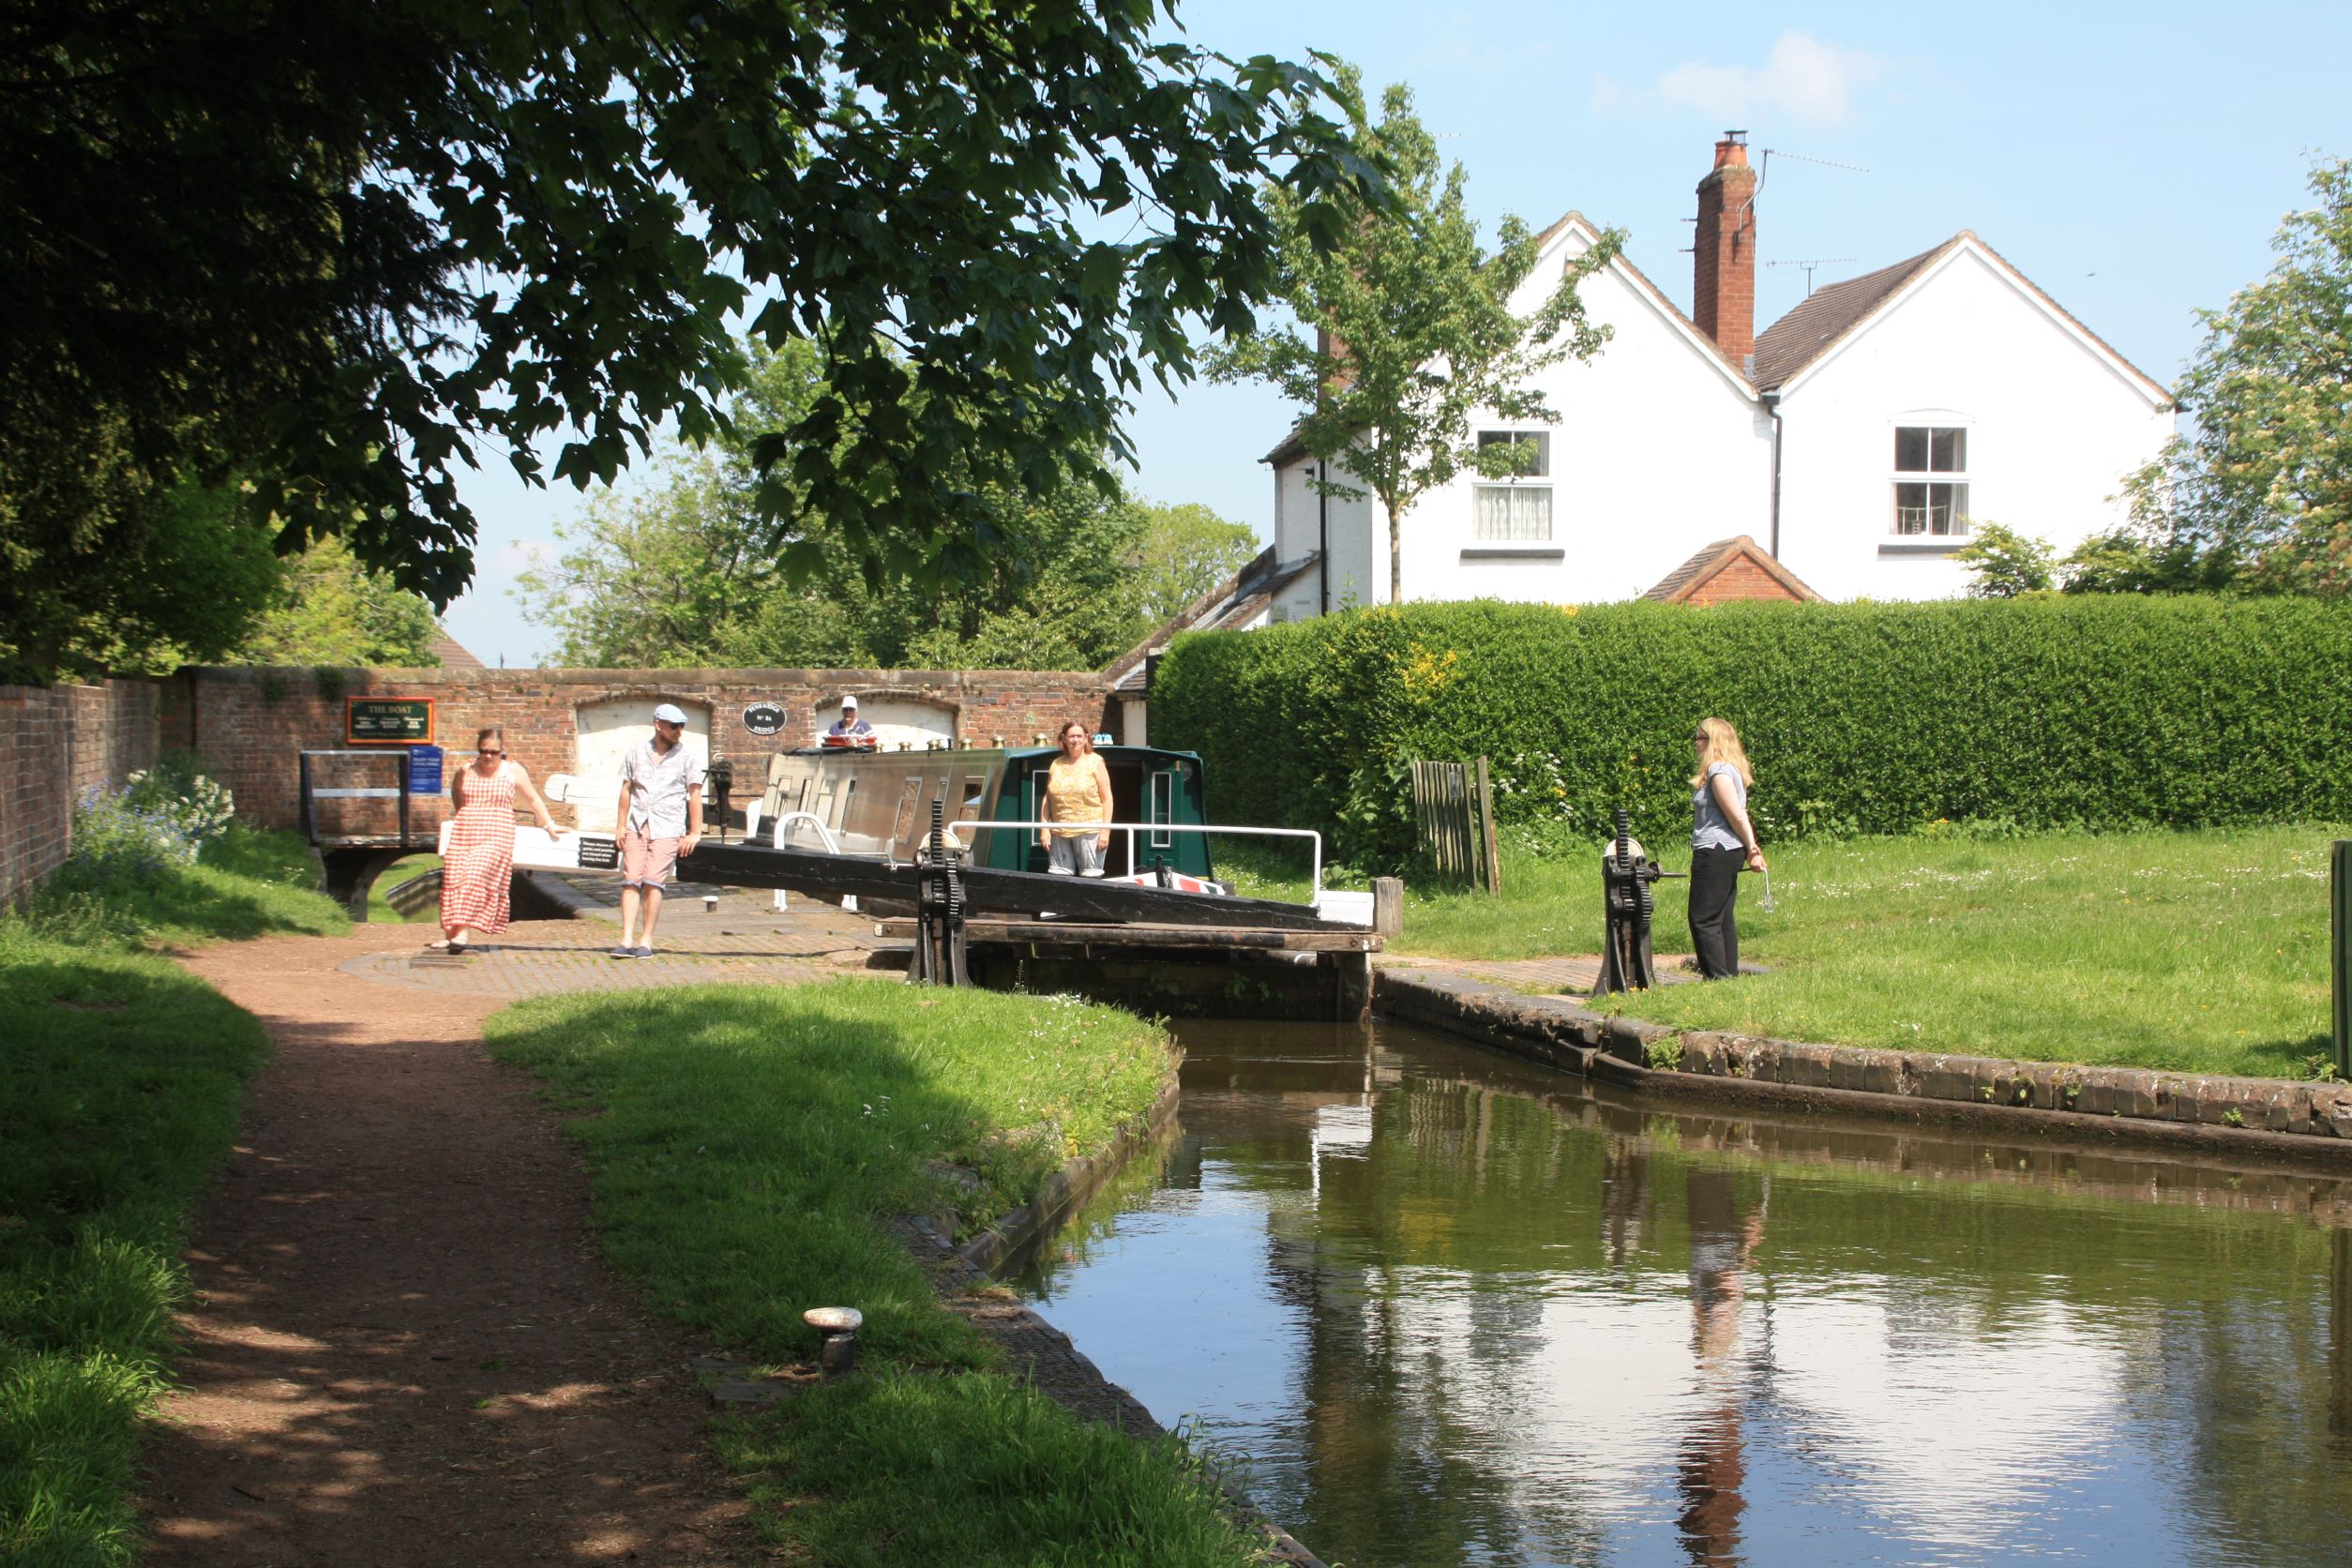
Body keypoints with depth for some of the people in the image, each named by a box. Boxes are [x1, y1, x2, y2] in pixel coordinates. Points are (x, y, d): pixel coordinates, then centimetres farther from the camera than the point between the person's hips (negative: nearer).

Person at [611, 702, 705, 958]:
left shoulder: (687, 756, 4)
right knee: (631, 880, -7)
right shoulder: (637, 752, 10)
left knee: (653, 882, -11)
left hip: (667, 829, -2)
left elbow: (694, 795, 3)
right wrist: (621, 826, 9)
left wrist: (694, 833, -1)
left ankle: (646, 941, -5)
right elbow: (626, 790, 14)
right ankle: (627, 940, -9)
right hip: (637, 827, 2)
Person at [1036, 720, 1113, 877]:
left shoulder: (1095, 763, 3)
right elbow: (1046, 799, 13)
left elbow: (1107, 798, -1)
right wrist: (1044, 828, 4)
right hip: (1059, 833, 4)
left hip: (1089, 830, -4)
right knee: (1058, 876, 3)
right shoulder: (1056, 765, 13)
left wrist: (1105, 830, -9)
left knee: (1090, 876, -5)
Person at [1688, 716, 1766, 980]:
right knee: (1722, 918, 12)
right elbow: (1738, 816, 15)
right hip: (1728, 852, 10)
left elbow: (1736, 815, -17)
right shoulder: (1731, 769, 17)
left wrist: (1750, 848, -10)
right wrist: (1751, 849, 12)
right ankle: (1730, 974, 14)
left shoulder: (1719, 771, -15)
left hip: (1715, 852, -10)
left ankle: (1718, 977, -8)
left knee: (1703, 919, -7)